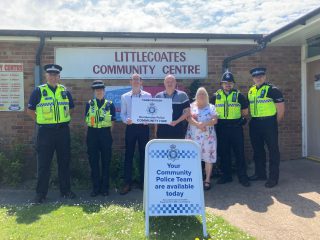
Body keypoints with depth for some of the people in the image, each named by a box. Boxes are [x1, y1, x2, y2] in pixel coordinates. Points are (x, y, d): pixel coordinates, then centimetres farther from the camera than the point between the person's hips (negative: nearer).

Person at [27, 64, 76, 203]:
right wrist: (41, 120, 0)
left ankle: (65, 190, 22)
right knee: (43, 164, 3)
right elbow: (30, 110, 4)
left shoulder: (65, 91, 7)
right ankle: (40, 193, 15)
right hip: (45, 132, -3)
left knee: (64, 162, 10)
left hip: (63, 131, 3)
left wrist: (63, 119, 10)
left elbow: (70, 108, 20)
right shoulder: (38, 91, -1)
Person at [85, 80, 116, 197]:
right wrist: (93, 130, 3)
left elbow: (112, 122, 4)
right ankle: (95, 187, 15)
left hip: (105, 134, -1)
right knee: (93, 161, 4)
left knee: (106, 161, 4)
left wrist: (107, 133, 0)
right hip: (92, 134, 1)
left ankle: (105, 187, 15)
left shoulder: (110, 104, 3)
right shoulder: (89, 104, 7)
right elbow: (87, 120, 9)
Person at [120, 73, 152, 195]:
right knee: (128, 155, 1)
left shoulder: (148, 96, 6)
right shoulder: (125, 97, 8)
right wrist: (126, 120, -12)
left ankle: (143, 181, 18)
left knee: (143, 154, 6)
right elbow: (122, 113, 7)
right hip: (130, 127, 0)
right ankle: (127, 183, 9)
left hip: (143, 127, 0)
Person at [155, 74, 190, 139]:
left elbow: (187, 111, 2)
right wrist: (156, 130, 6)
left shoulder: (182, 95, 5)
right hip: (162, 131, 2)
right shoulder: (158, 96, 12)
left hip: (178, 131, -2)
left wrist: (177, 121, -12)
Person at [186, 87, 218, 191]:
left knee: (208, 158, -1)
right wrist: (198, 124, -20)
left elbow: (215, 120, -1)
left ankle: (207, 180, 9)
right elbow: (188, 118, -4)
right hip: (193, 136, 0)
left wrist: (204, 124, -17)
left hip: (208, 136, 0)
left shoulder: (211, 107, 11)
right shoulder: (191, 106, 11)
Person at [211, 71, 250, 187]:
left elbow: (245, 112, 7)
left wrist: (237, 117, 5)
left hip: (236, 127, -2)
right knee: (224, 153, 9)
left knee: (239, 152, 1)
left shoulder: (239, 95, 3)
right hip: (221, 128, 2)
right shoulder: (216, 96, 7)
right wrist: (219, 118, 4)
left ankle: (242, 176, 12)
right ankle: (226, 175, 21)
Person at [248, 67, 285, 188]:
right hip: (254, 124, 7)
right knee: (257, 150, 15)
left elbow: (281, 109, -9)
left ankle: (273, 177, 8)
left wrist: (274, 123, -2)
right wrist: (253, 119, 14)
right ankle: (260, 173, 29)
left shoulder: (272, 90, -9)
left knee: (273, 150, 0)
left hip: (268, 123, -7)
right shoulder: (251, 91, 11)